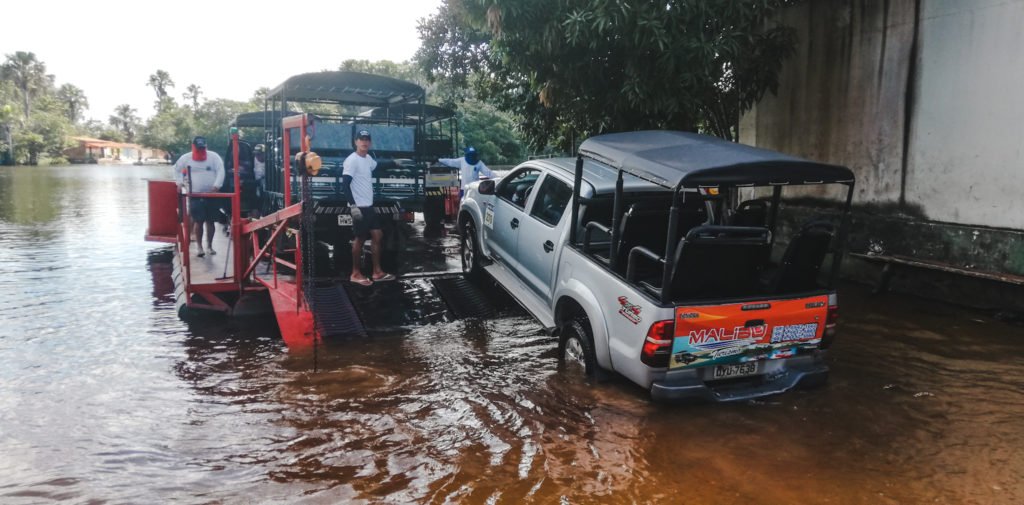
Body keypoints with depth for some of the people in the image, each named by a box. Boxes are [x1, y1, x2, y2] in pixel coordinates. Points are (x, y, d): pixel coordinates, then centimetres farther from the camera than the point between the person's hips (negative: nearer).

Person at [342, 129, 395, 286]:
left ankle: (377, 271, 18)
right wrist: (353, 205, -27)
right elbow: (345, 184, -21)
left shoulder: (368, 158, 11)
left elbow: (377, 166, 35)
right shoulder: (352, 160, -15)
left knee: (377, 235, 11)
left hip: (369, 205, 9)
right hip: (359, 206, -9)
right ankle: (356, 274, 10)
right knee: (359, 239, -2)